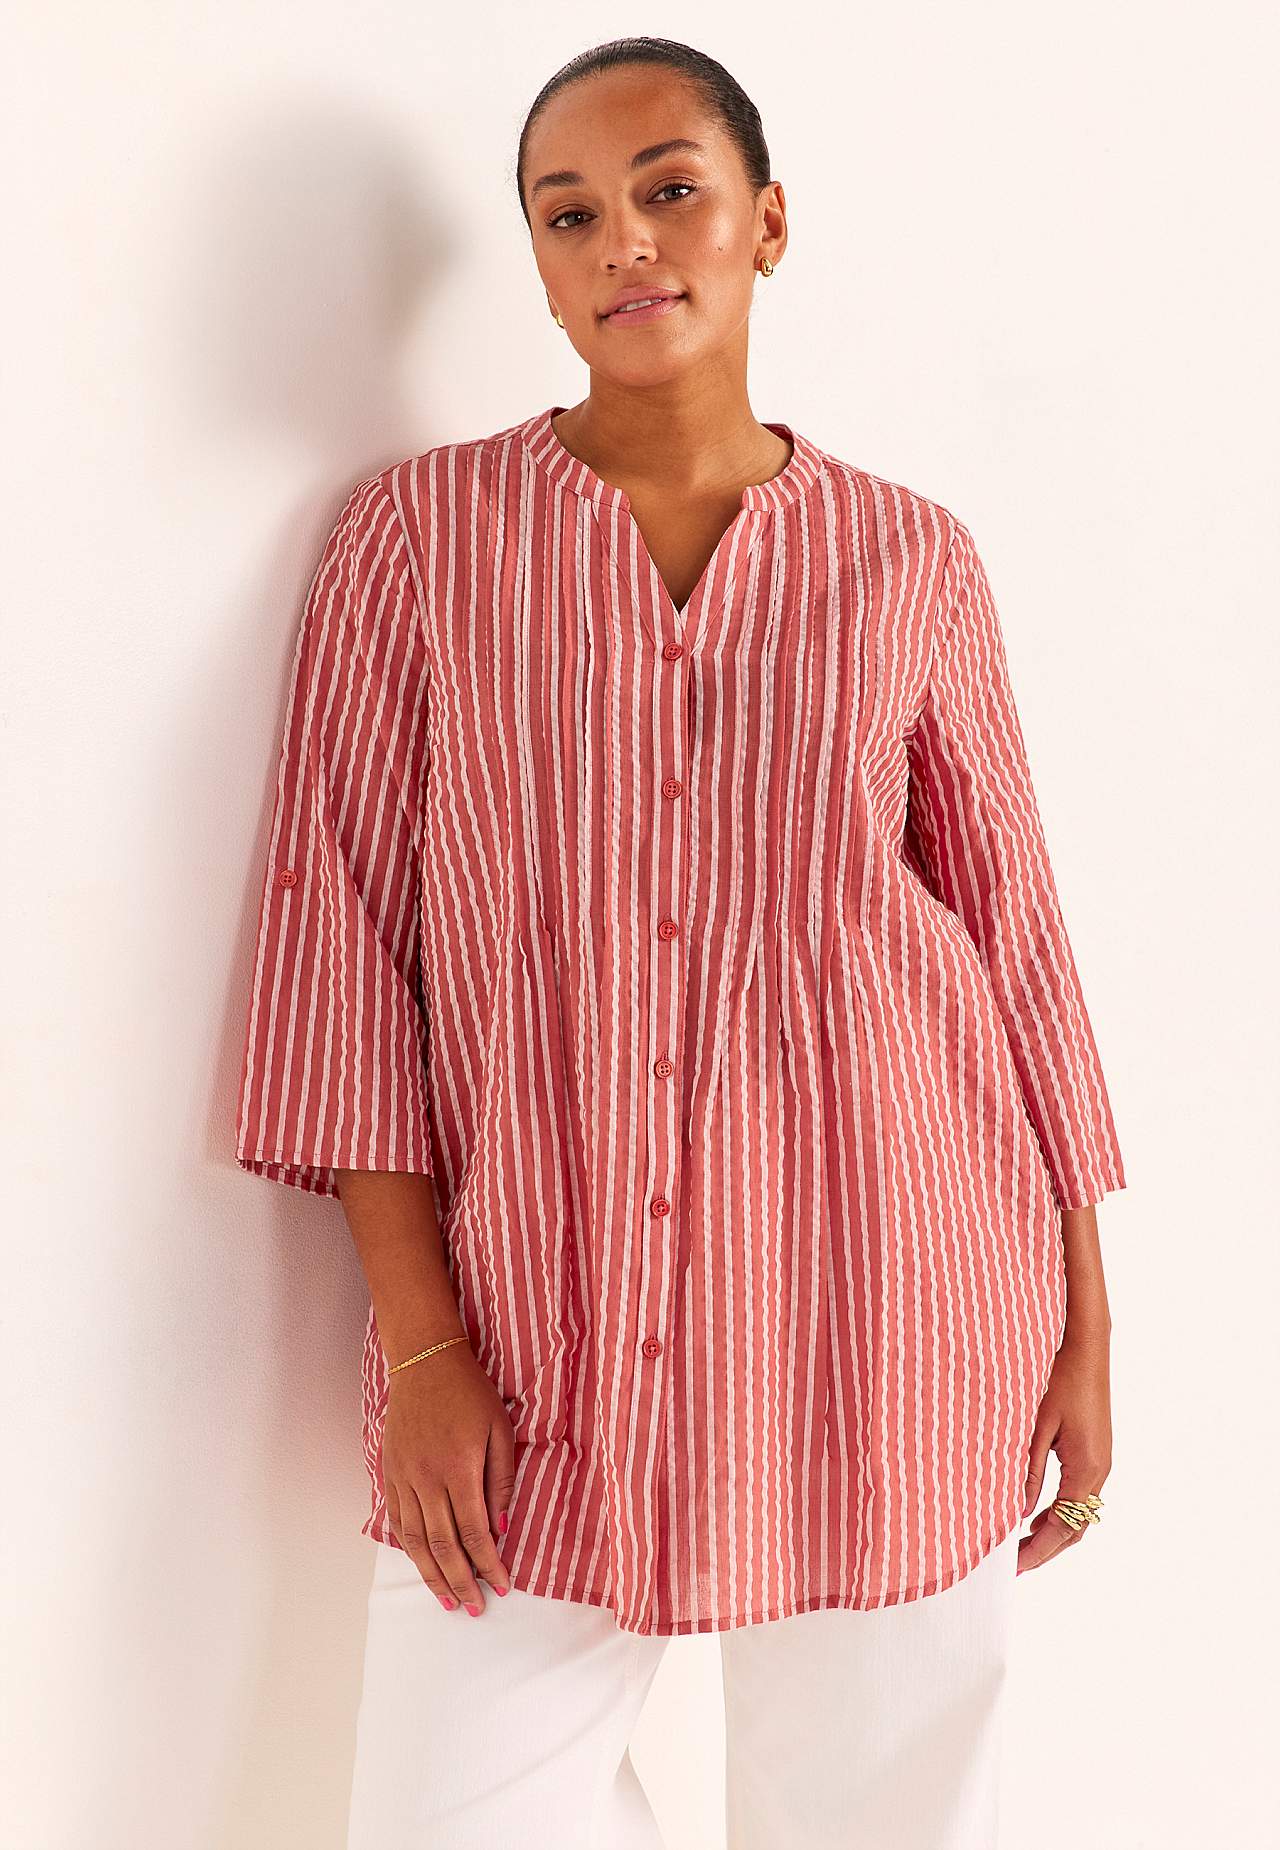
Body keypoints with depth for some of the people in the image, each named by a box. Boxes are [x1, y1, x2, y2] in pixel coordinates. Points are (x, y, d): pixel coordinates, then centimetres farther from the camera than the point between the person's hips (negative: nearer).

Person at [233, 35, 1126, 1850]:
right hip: (537, 1318, 0)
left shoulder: (911, 562, 4)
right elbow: (342, 920, -2)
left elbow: (1012, 931, 7)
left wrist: (1085, 1317, 7)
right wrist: (416, 1339, -8)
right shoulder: (421, 531, 1)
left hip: (882, 1301, 1)